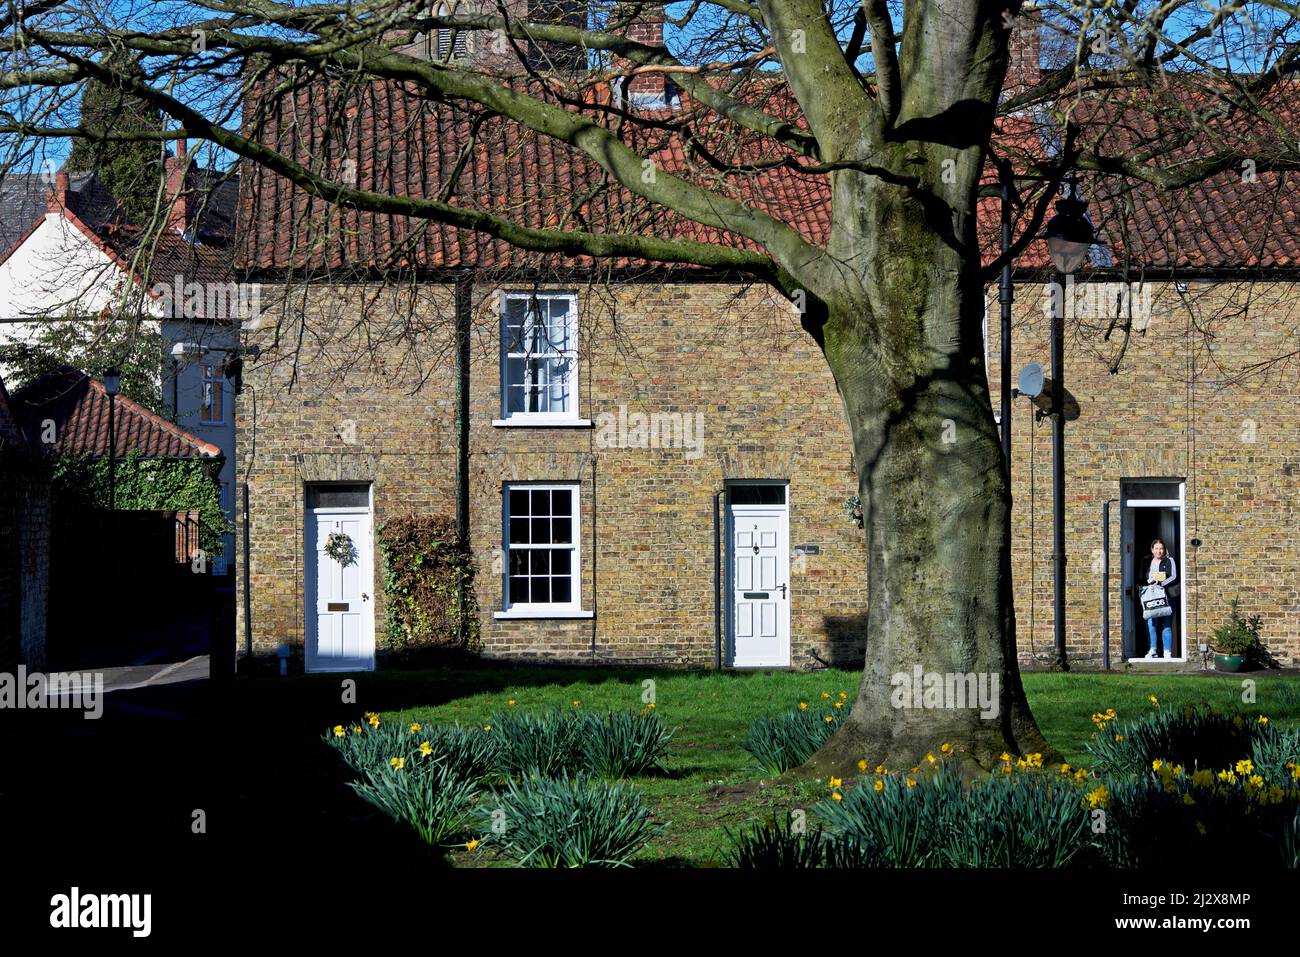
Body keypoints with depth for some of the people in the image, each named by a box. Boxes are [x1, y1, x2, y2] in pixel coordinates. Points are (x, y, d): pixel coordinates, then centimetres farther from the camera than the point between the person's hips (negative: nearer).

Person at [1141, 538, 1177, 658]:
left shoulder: (1169, 561, 7)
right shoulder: (1146, 562, 15)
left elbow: (1174, 577, -5)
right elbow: (1140, 580, 15)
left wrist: (1160, 583, -17)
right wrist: (1148, 582, -6)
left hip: (1166, 598, -2)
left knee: (1166, 625, -4)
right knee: (1151, 624, -8)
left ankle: (1167, 652, -2)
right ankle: (1153, 650, -3)